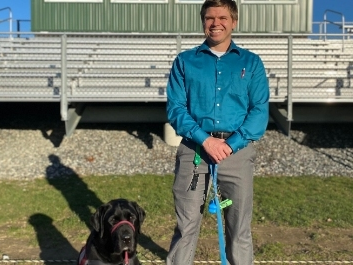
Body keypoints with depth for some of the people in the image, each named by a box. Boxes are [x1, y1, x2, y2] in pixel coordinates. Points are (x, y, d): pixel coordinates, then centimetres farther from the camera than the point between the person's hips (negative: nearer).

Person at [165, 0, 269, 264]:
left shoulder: (251, 62, 9)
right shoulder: (185, 61, 8)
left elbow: (260, 111, 0)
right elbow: (175, 108, -1)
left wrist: (231, 145, -13)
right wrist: (205, 139, -15)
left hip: (238, 151, 1)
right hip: (193, 150, 0)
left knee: (240, 228, 9)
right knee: (186, 225, 5)